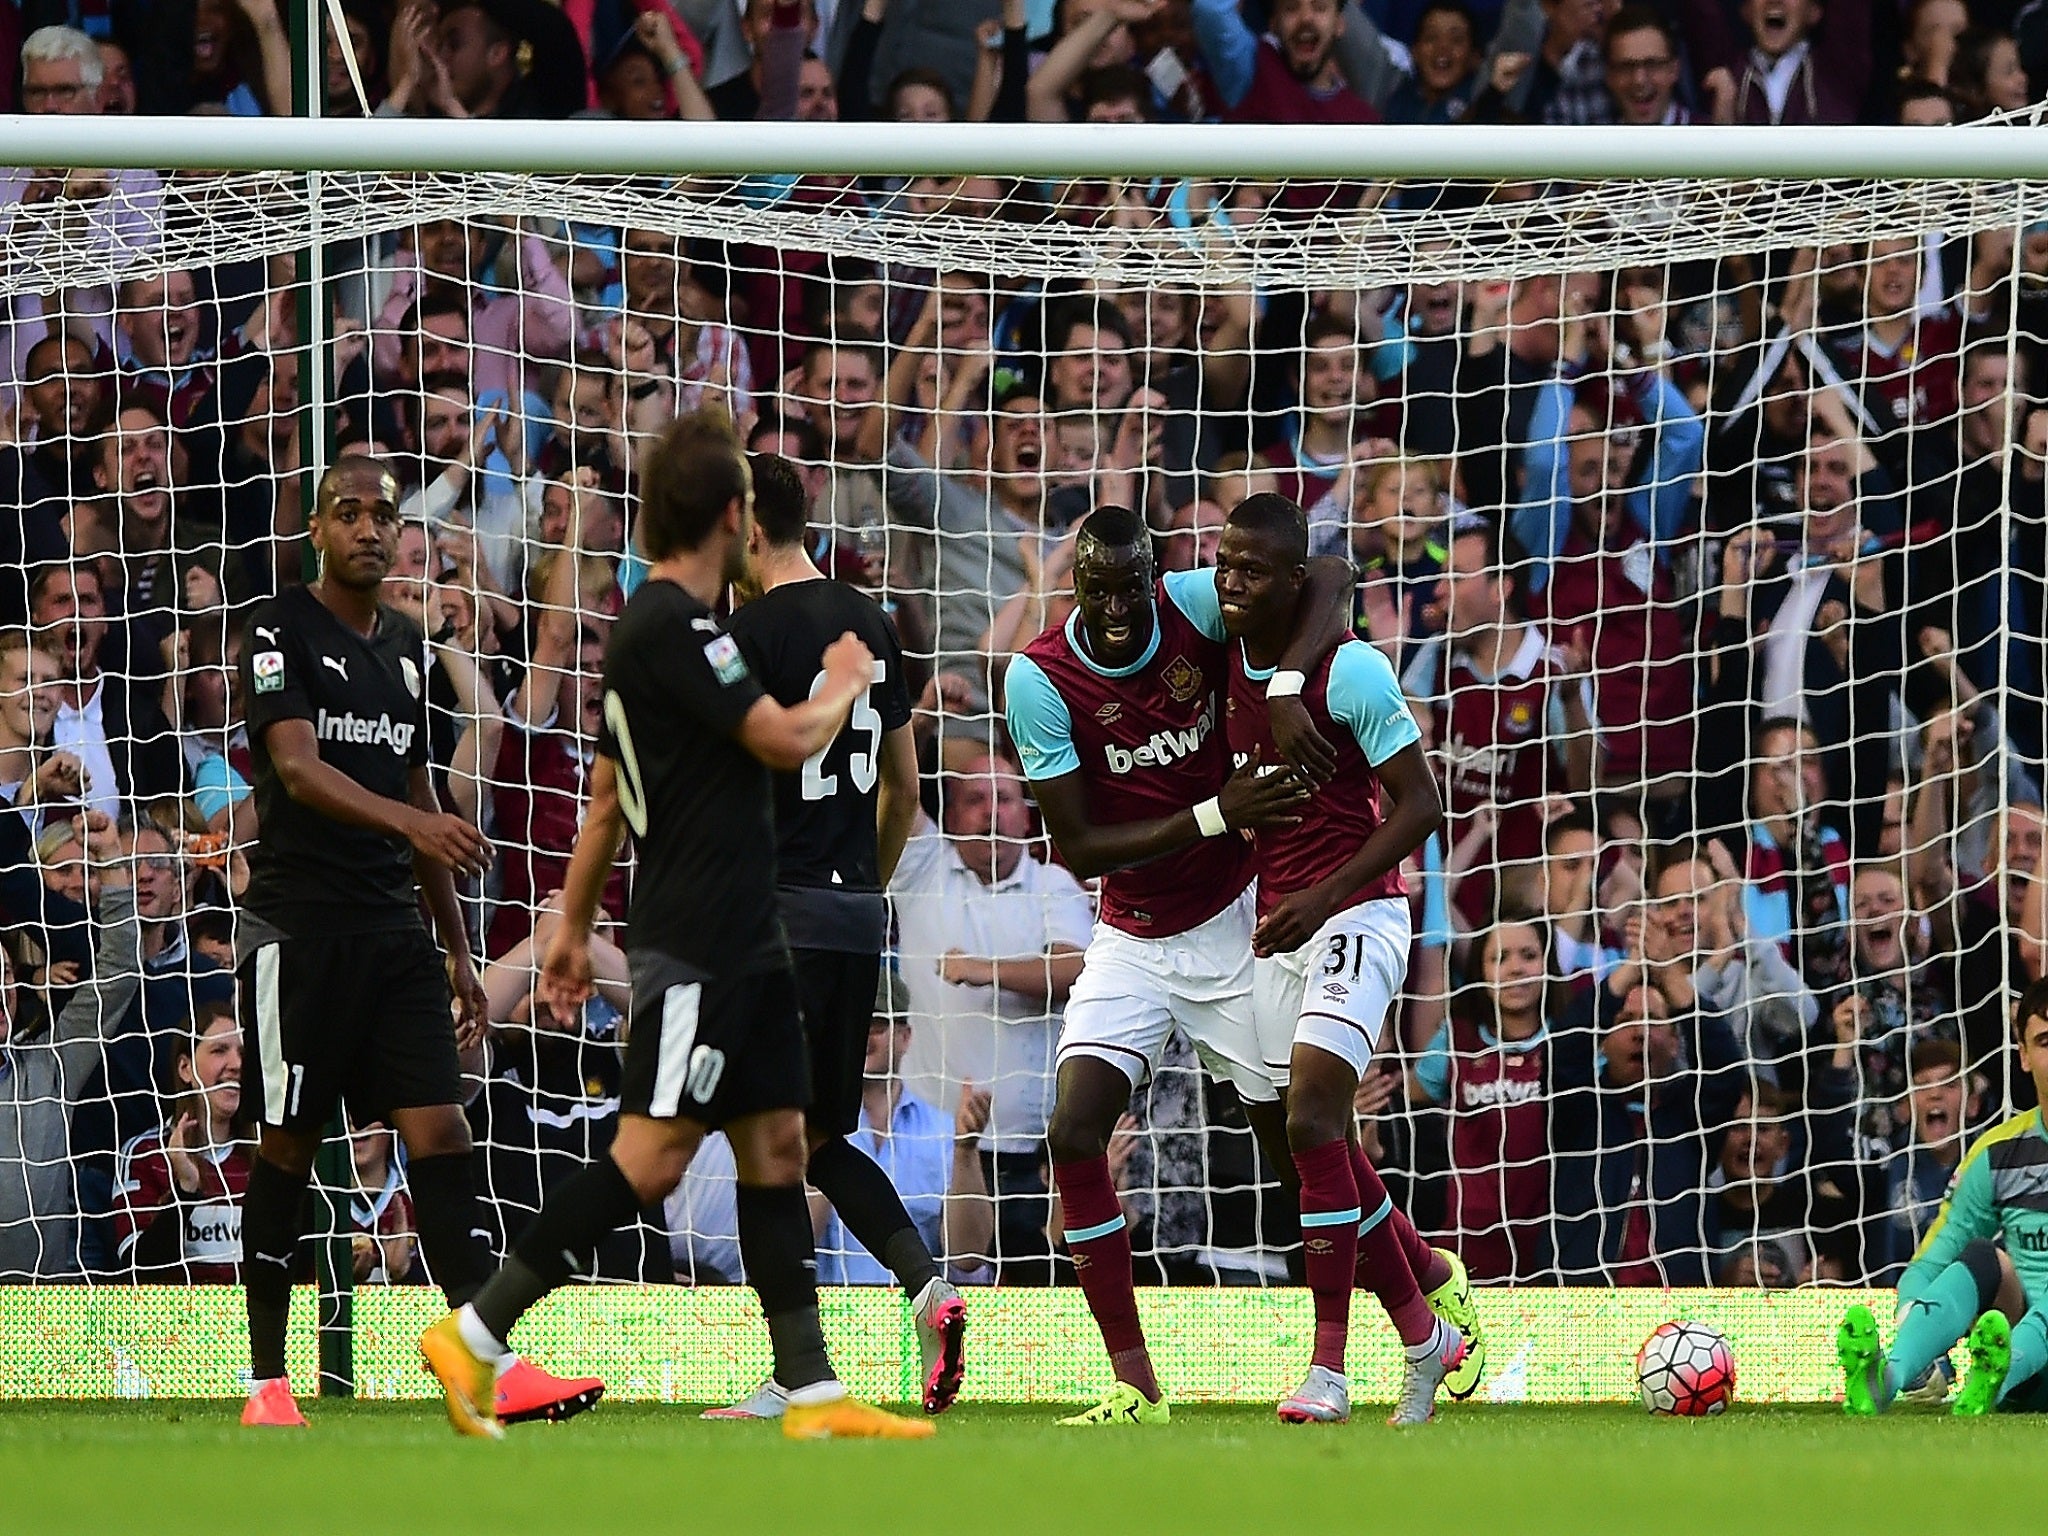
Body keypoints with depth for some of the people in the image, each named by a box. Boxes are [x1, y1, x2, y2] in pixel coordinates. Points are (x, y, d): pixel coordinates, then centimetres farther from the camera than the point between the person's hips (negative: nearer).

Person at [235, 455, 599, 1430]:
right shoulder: (282, 630, -5)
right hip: (299, 928, -6)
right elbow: (298, 768, -19)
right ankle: (267, 1384, 8)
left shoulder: (404, 645, 16)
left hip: (393, 929, 6)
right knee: (289, 1145, -1)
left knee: (439, 1132, -5)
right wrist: (411, 821, -35)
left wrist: (457, 947, 20)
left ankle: (492, 1368, -13)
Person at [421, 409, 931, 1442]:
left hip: (739, 943, 10)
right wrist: (845, 686, 2)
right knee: (651, 1157, -12)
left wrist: (572, 923, 26)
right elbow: (786, 740, -18)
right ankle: (474, 1335, -10)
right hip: (692, 947, -10)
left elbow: (605, 797, 21)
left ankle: (812, 1393, 5)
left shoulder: (660, 626, 15)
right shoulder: (671, 629, -16)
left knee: (775, 1149, 7)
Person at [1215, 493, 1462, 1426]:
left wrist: (1320, 898, -19)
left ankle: (1329, 1365, -17)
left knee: (1311, 1121, -19)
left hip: (1355, 917, -7)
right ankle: (1425, 1330, 21)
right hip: (1277, 921, 7)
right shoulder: (1226, 652, 4)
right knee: (1323, 1144, 5)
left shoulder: (1349, 670, -15)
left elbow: (1420, 808, -13)